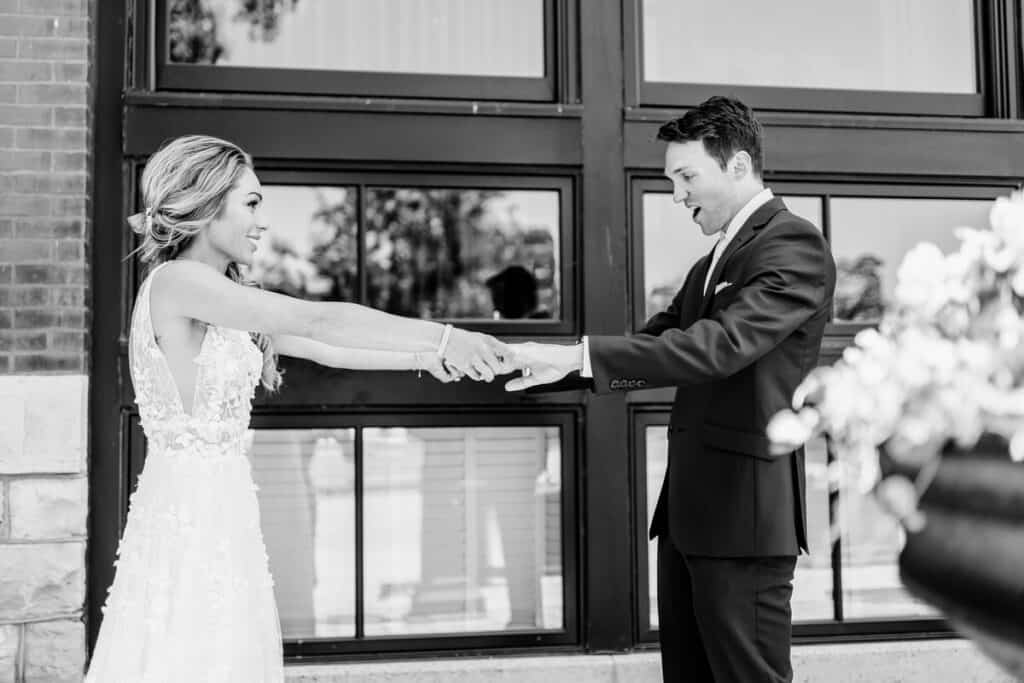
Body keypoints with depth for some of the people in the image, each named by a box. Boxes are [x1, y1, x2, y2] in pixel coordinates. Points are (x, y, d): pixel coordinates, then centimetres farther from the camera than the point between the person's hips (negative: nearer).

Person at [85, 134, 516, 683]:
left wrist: (424, 359, 10)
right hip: (188, 510, -9)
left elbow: (322, 349, 14)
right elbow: (317, 320, -22)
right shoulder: (175, 281, -15)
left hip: (222, 511, 9)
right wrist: (443, 337, -21)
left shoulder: (220, 299, 12)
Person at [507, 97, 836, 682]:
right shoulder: (715, 259, 19)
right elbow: (660, 342, 15)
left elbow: (720, 345, -24)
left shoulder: (795, 245, -11)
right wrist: (555, 365, -1)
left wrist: (578, 355, -26)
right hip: (688, 510, 9)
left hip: (745, 510, -9)